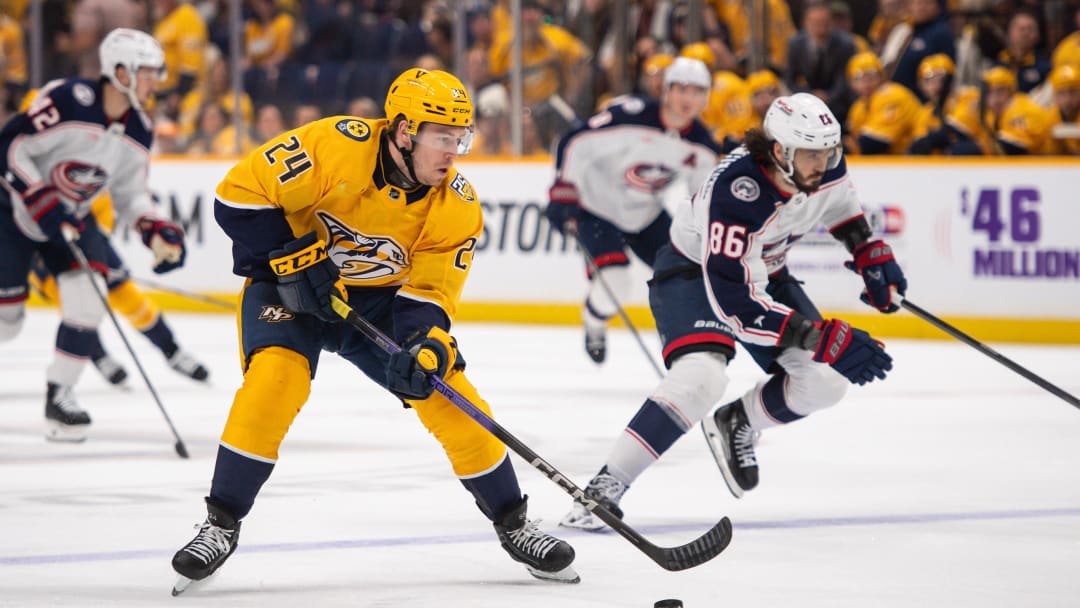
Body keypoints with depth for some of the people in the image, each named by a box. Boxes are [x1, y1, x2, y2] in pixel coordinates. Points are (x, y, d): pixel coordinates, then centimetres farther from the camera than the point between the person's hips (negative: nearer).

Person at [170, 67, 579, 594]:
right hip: (292, 286, -3)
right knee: (274, 378, -29)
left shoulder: (457, 205, -14)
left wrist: (425, 347, -32)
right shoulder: (334, 146, -28)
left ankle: (512, 524, 10)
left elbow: (428, 290, -13)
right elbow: (240, 194, -23)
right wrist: (289, 259, -25)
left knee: (450, 396, -8)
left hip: (380, 298, 3)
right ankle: (221, 522, -14)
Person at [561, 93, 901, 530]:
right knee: (700, 378, -32)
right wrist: (823, 338, -47)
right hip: (693, 272, -7)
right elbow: (733, 301, -42)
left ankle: (735, 425, 22)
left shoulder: (824, 163, -17)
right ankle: (603, 489, -26)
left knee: (825, 382, -6)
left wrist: (870, 252, 2)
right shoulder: (735, 194, -39)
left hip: (762, 272, 7)